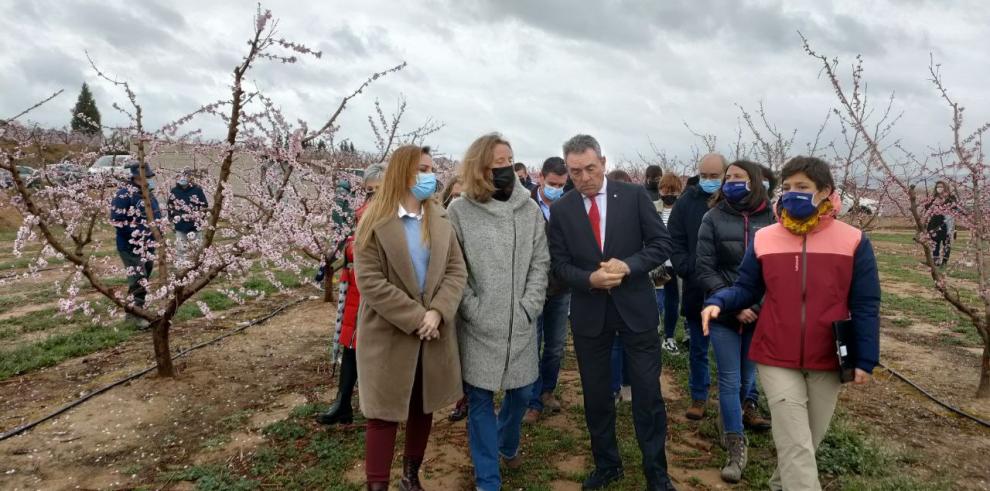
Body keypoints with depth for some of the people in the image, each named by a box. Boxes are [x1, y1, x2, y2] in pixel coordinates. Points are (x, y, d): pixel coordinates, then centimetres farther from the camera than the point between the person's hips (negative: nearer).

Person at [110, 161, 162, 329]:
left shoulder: (148, 193, 10)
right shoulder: (124, 194, -16)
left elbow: (156, 214, 22)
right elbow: (117, 220, -20)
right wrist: (138, 234, -19)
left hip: (148, 245, 8)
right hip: (131, 246, -8)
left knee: (145, 278, 15)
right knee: (138, 279, -11)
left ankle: (139, 309, 29)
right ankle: (134, 314, -1)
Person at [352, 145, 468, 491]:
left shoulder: (441, 219, 5)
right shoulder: (374, 222, -9)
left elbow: (457, 270, 0)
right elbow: (370, 282, -16)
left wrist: (437, 312, -16)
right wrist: (416, 318, -19)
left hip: (433, 332, 5)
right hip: (389, 334, -4)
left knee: (423, 409, 16)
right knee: (385, 414, 4)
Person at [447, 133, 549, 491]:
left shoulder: (529, 208, 3)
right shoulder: (459, 210, -5)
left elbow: (540, 263, 4)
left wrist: (529, 308, -5)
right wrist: (474, 311, -11)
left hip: (521, 323, 3)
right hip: (478, 326, -3)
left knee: (522, 392, 16)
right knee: (480, 399, 6)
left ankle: (508, 444, 47)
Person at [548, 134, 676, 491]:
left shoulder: (634, 196, -4)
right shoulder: (561, 210, -1)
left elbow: (662, 243, -5)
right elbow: (560, 265, -2)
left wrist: (627, 266, -21)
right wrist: (590, 279, -21)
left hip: (635, 307, -1)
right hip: (588, 313, 2)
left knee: (647, 394, 6)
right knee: (595, 395, 13)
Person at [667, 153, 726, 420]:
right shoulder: (687, 202, -2)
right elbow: (675, 243, -1)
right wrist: (690, 272, -14)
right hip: (696, 290, 2)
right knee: (698, 348, 14)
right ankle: (699, 397, 30)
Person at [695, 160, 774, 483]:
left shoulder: (770, 219, -6)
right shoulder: (713, 219, -6)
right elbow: (705, 269, -7)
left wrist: (763, 305, -12)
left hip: (761, 313, 1)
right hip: (724, 313, -1)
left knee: (749, 372, 20)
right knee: (729, 380, 3)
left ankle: (742, 405, 51)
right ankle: (737, 447, 16)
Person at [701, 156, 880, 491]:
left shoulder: (853, 241, -6)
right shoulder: (763, 239, -3)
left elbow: (865, 306, -3)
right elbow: (746, 289, 3)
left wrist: (865, 359, -6)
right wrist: (718, 302, -18)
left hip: (828, 361, 1)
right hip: (777, 359, -1)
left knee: (811, 439, 19)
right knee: (795, 445, -1)